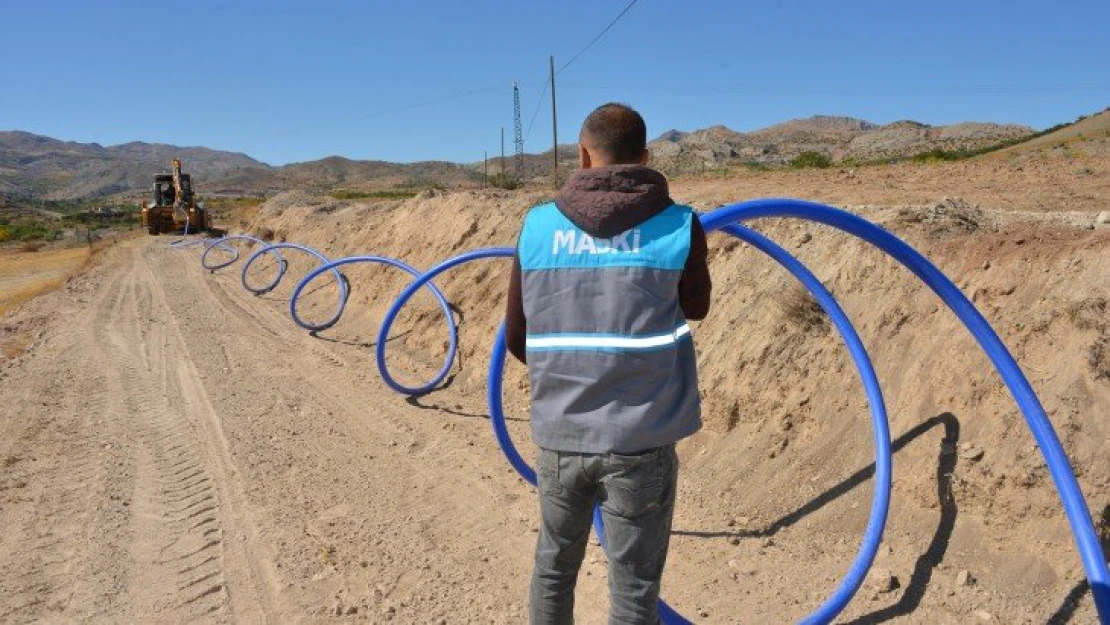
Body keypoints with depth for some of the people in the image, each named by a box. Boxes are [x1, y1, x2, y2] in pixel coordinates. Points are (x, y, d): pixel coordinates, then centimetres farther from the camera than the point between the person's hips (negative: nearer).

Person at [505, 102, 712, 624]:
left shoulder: (538, 225, -1)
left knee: (554, 563, 24)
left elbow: (517, 340, 6)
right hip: (639, 441, -2)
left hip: (558, 436, 3)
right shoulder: (678, 225, -6)